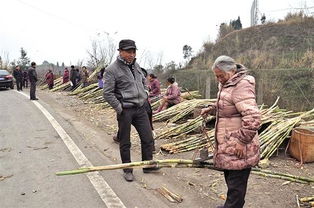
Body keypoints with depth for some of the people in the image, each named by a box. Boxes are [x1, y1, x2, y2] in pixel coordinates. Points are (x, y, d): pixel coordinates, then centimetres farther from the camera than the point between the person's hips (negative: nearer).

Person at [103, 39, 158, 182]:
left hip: (140, 108, 6)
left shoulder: (136, 66, 11)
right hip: (125, 111, -6)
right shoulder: (112, 69, -10)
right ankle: (127, 170, 23)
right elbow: (107, 93, -14)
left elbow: (143, 82, 26)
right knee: (125, 143, 7)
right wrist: (119, 109, -14)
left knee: (148, 138, 9)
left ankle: (148, 165, 26)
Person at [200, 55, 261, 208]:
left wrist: (242, 141, -23)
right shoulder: (227, 85, 12)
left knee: (236, 186, 4)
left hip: (238, 149, -10)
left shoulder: (242, 86, -20)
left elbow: (253, 118, -28)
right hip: (228, 146, 10)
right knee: (230, 180, 23)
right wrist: (211, 109, 10)